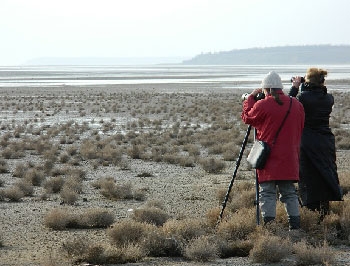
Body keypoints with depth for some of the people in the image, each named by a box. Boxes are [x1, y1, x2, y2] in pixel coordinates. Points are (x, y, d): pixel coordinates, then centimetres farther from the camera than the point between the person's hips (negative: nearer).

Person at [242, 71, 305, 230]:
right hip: (290, 160, 5)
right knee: (289, 193, 11)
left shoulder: (262, 105, -12)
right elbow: (300, 130, 15)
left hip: (269, 160, -5)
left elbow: (247, 118, 6)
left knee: (267, 193, -3)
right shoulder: (296, 105, 5)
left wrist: (251, 98, 16)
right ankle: (295, 225, 7)